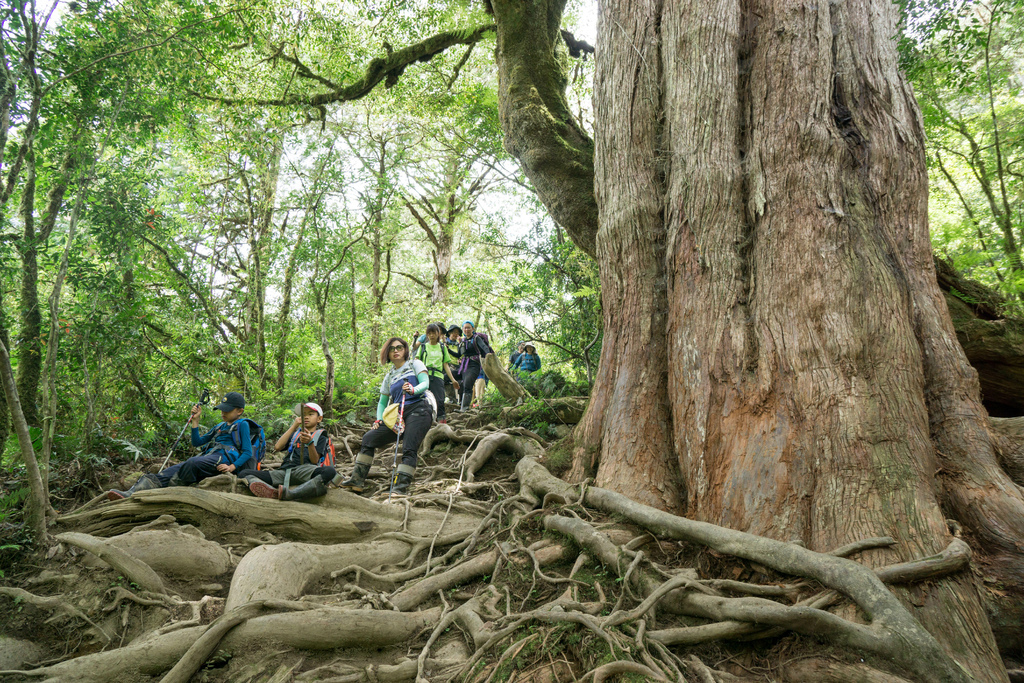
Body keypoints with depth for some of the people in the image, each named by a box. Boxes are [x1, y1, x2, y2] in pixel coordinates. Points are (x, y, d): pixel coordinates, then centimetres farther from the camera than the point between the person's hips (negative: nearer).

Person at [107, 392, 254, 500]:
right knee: (172, 470, -22)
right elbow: (197, 442, 29)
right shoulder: (220, 426, 32)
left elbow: (248, 453, -2)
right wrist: (195, 420, 20)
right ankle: (131, 493, -40)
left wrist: (232, 467, -18)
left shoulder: (242, 425, 9)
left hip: (222, 458, -6)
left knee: (193, 463, -39)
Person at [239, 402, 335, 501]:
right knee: (243, 474, -13)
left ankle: (291, 493, -52)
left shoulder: (320, 437, 18)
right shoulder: (295, 434, 29)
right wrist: (293, 427, 9)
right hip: (285, 471, 4)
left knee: (330, 471, -37)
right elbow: (277, 447, 10)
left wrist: (310, 442, -16)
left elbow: (315, 461, 2)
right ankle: (272, 492, -46)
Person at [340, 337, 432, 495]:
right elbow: (382, 402, 27)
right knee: (369, 437, -1)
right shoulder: (389, 376, 23)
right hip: (398, 415, 6)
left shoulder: (415, 364, 10)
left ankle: (401, 487, -25)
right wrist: (379, 419, 9)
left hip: (418, 410, -6)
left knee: (409, 450, -20)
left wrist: (413, 390, -28)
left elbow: (425, 383, -6)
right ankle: (357, 480, 3)